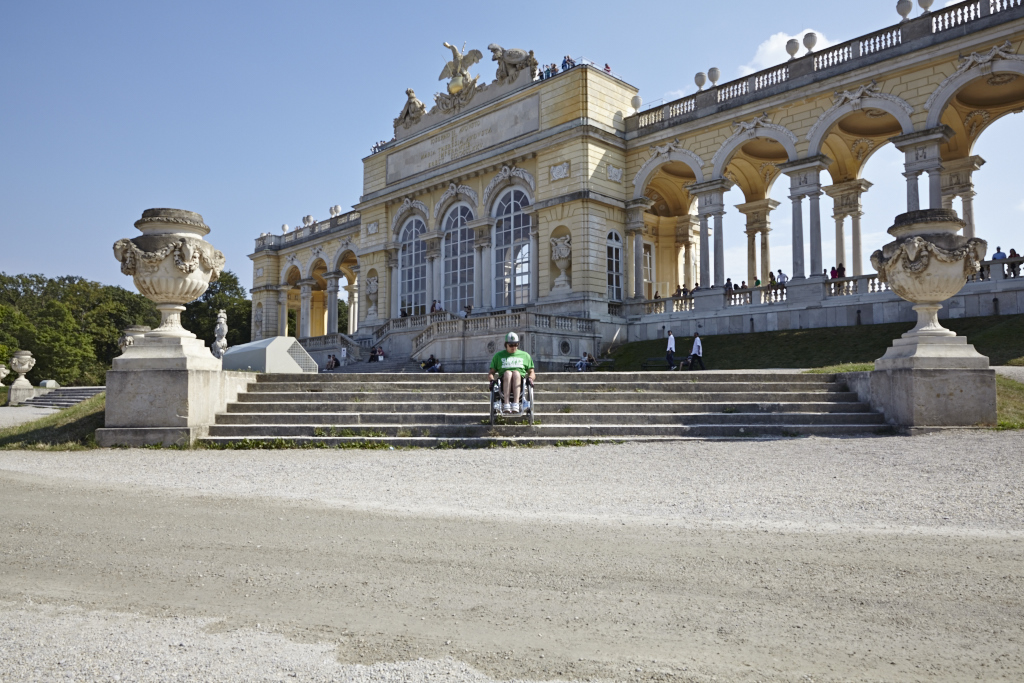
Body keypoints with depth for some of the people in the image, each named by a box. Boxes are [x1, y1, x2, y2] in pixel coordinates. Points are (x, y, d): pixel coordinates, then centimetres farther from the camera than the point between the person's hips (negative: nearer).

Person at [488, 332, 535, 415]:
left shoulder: (525, 355, 23)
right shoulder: (499, 356, 23)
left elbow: (532, 373, 18)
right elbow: (491, 373, 18)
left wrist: (530, 378, -5)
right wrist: (492, 380, -5)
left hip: (520, 384, 0)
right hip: (503, 384, 0)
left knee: (516, 373, -34)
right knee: (507, 373, -34)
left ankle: (516, 404, -50)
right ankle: (506, 404, -49)